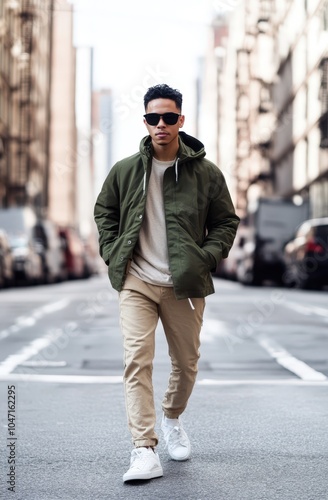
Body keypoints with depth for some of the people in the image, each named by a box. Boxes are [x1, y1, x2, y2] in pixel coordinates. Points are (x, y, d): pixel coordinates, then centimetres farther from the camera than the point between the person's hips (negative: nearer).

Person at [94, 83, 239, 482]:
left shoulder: (206, 173, -1)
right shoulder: (125, 171, 3)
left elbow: (227, 222, 8)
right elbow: (103, 211, 17)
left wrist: (206, 257, -6)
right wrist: (112, 253, 5)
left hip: (184, 286, 1)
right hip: (136, 283, 0)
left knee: (186, 363, 12)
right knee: (137, 361, -13)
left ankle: (172, 418, 42)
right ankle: (144, 450, -13)